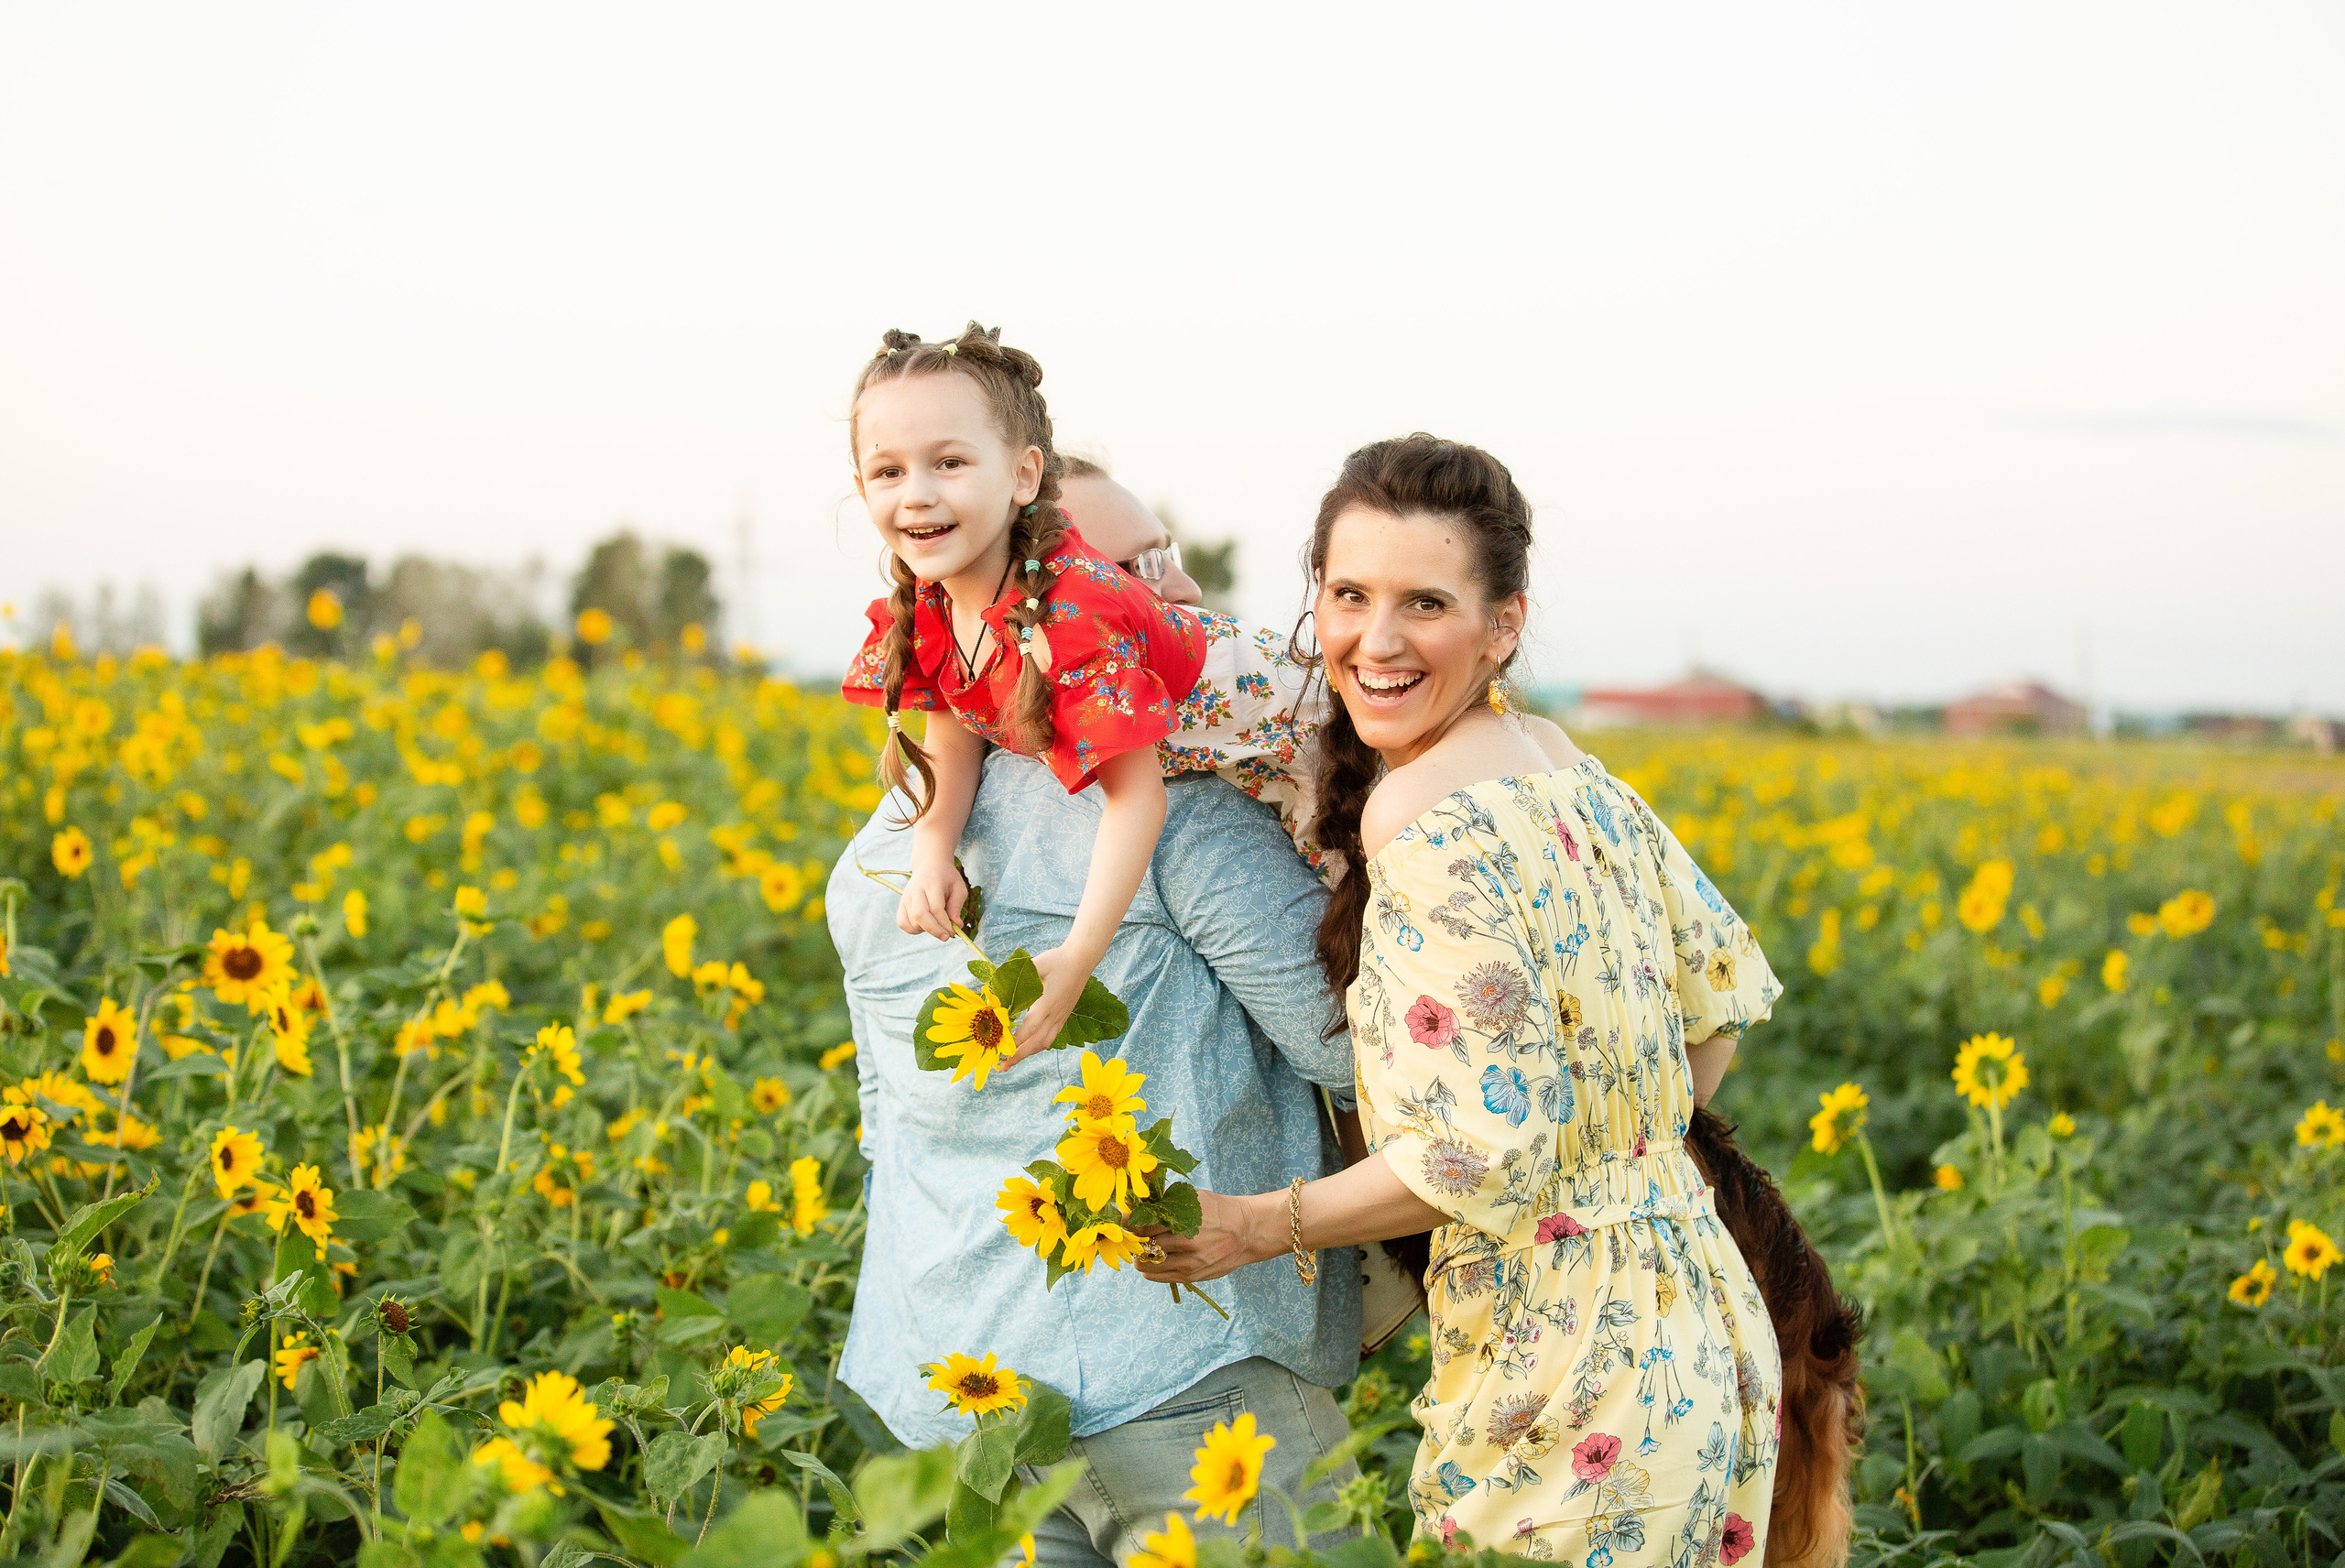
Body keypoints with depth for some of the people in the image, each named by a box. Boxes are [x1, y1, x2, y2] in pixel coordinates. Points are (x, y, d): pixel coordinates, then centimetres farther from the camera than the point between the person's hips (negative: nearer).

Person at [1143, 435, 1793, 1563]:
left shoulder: (1428, 827, -20)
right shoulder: (1576, 780, 6)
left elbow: (1483, 1152, -24)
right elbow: (1723, 1004, 15)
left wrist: (1261, 1225, -13)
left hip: (1570, 1396, -9)